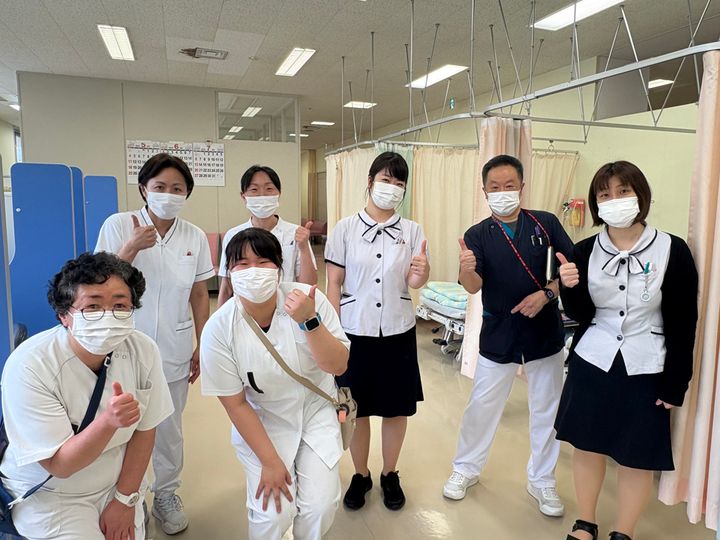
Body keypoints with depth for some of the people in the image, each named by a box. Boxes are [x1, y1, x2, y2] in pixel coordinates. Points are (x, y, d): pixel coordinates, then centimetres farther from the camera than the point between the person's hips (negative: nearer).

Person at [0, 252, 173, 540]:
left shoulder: (143, 350, -16)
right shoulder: (28, 366, -27)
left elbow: (144, 429, -5)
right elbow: (58, 465, -25)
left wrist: (125, 500, -2)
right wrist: (109, 420, -42)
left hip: (118, 481, 3)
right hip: (48, 494, -3)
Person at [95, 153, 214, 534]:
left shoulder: (196, 237, -1)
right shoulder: (118, 225, -7)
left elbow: (200, 295, 5)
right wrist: (131, 248, -22)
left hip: (173, 352, 2)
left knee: (168, 428, 15)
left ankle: (166, 493, 36)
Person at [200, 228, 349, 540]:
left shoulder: (309, 300, -20)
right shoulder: (219, 329, -20)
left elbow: (338, 366, -18)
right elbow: (235, 403, -11)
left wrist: (309, 321, -33)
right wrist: (270, 461, -9)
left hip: (316, 410, 1)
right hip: (261, 422, 0)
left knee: (320, 507, -6)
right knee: (274, 514, -11)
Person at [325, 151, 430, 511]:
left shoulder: (412, 231, 0)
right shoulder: (345, 228, -4)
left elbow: (414, 283, -5)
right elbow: (334, 283, -2)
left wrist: (421, 273, -29)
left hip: (398, 332, 1)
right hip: (355, 331, -1)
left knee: (396, 408, 13)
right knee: (357, 409, 12)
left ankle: (390, 475, 36)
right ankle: (360, 476, 34)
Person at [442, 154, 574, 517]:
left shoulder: (546, 223, -3)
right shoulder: (477, 235, -6)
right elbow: (473, 287, -18)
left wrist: (547, 294, -18)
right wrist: (467, 268, -40)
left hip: (546, 332, 1)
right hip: (498, 334, -1)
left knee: (546, 410, 14)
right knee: (481, 406, 10)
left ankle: (542, 481, 34)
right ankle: (466, 469, 33)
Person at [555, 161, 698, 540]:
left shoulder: (672, 250, -8)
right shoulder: (585, 251, -2)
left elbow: (683, 323, -4)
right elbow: (581, 315, 0)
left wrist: (675, 383, -5)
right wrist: (570, 287, -20)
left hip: (644, 369, -2)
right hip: (592, 362, 2)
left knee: (637, 457, 9)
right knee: (587, 445, 12)